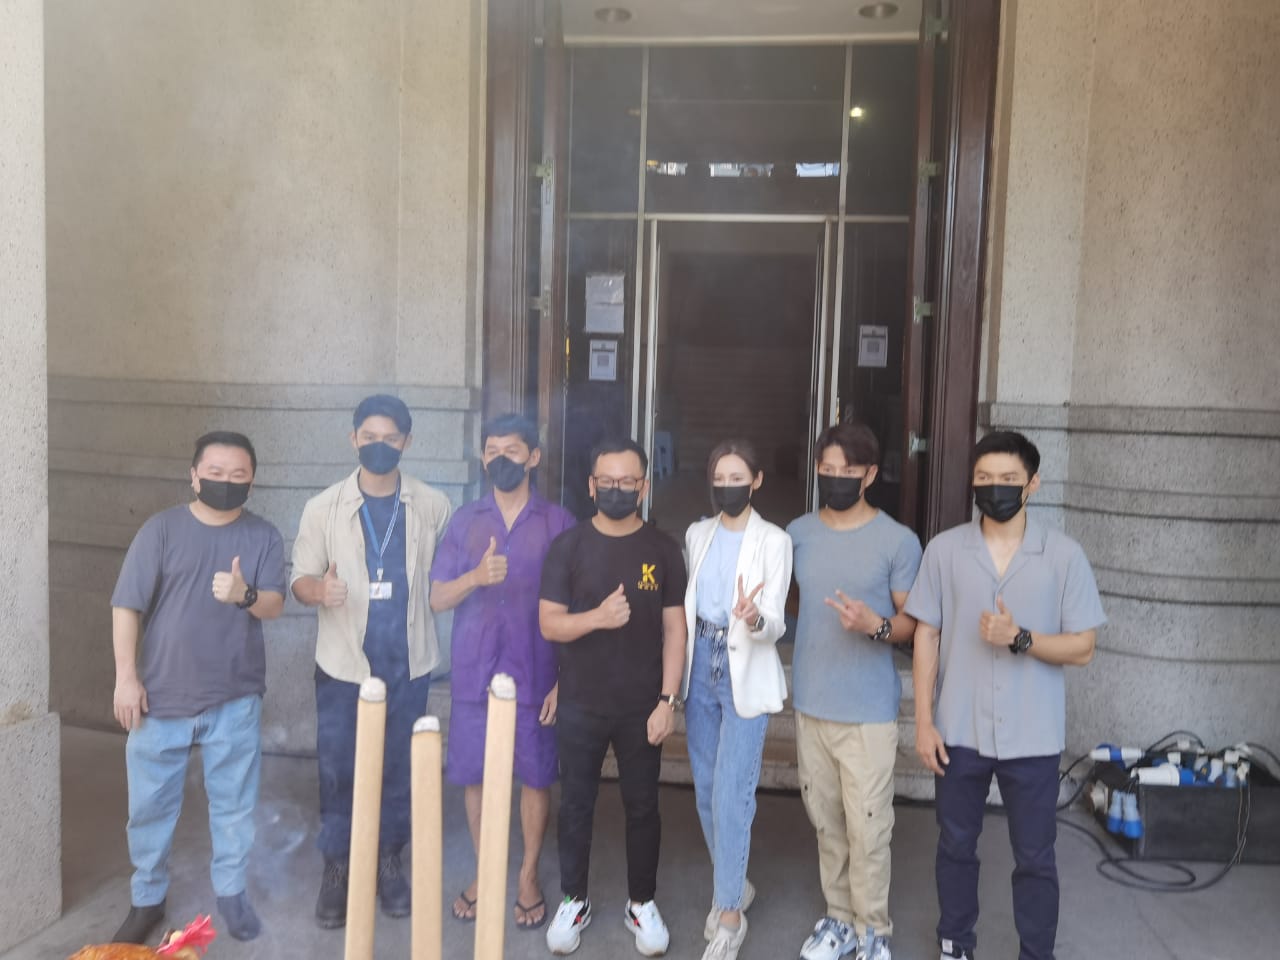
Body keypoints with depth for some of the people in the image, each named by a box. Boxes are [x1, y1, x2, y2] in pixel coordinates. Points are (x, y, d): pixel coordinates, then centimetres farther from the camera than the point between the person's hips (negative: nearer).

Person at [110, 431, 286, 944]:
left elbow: (274, 606, -10)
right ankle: (147, 899, 33)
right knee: (150, 803, 13)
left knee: (233, 801, 12)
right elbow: (127, 606, -5)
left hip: (235, 699, 1)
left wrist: (245, 595, -32)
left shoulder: (264, 536, -2)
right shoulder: (161, 529, -6)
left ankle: (231, 891, 32)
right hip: (161, 695, 0)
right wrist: (126, 677, -9)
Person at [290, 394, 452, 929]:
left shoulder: (432, 506, -1)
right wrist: (319, 589, -25)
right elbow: (299, 578, -4)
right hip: (343, 664, -1)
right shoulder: (323, 508, -3)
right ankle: (336, 868, 26)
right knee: (338, 770, 7)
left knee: (400, 769, 12)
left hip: (407, 663, 1)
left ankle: (388, 862, 31)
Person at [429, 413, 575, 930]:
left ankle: (529, 876, 28)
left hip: (535, 676, -2)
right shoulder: (464, 520, 3)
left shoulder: (559, 522, -4)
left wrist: (566, 679, -7)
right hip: (474, 674, 2)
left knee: (535, 777, 9)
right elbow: (437, 599, 0)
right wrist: (475, 577, -21)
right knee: (474, 776, 11)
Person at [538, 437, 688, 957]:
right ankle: (574, 901, 33)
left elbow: (674, 630, -2)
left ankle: (641, 903, 32)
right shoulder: (568, 545, -6)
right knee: (575, 806, 13)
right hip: (580, 706, 0)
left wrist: (668, 700, -7)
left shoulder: (663, 549, -3)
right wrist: (597, 617, -25)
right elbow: (548, 624, -7)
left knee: (642, 808, 13)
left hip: (641, 707, 0)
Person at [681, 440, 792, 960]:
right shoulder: (697, 534, 6)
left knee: (731, 795, -5)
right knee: (706, 789, 13)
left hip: (746, 673, -5)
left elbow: (776, 623, -14)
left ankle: (730, 911, 11)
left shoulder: (773, 541, -9)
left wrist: (754, 619, -35)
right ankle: (733, 884, 33)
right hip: (701, 665, 5)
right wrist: (680, 664, 8)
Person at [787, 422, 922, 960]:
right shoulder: (797, 534, 4)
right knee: (825, 820, 15)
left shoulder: (898, 541, -9)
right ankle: (839, 917, 32)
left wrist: (876, 625, -23)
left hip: (868, 710, -4)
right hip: (809, 703, 4)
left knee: (867, 827, 2)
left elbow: (913, 623, -4)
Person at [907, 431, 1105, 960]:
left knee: (1035, 859, 12)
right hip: (959, 731, 2)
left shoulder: (1064, 555, -6)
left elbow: (1082, 648, -4)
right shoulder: (944, 549, -3)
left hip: (1032, 737, -1)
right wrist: (924, 721, -2)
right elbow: (926, 636, 1)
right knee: (955, 846, 17)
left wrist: (1020, 638, -22)